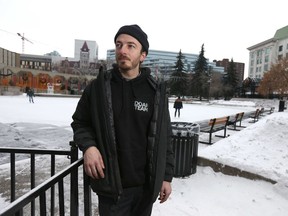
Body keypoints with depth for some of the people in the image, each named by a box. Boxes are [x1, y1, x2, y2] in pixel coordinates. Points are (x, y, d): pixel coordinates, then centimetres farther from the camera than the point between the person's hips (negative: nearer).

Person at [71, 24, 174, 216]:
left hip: (147, 186, 2)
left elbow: (165, 137, 1)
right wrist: (88, 145, -14)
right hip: (111, 185, -1)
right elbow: (80, 122, 5)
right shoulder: (98, 87, -7)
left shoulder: (156, 91, -4)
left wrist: (166, 176, 2)